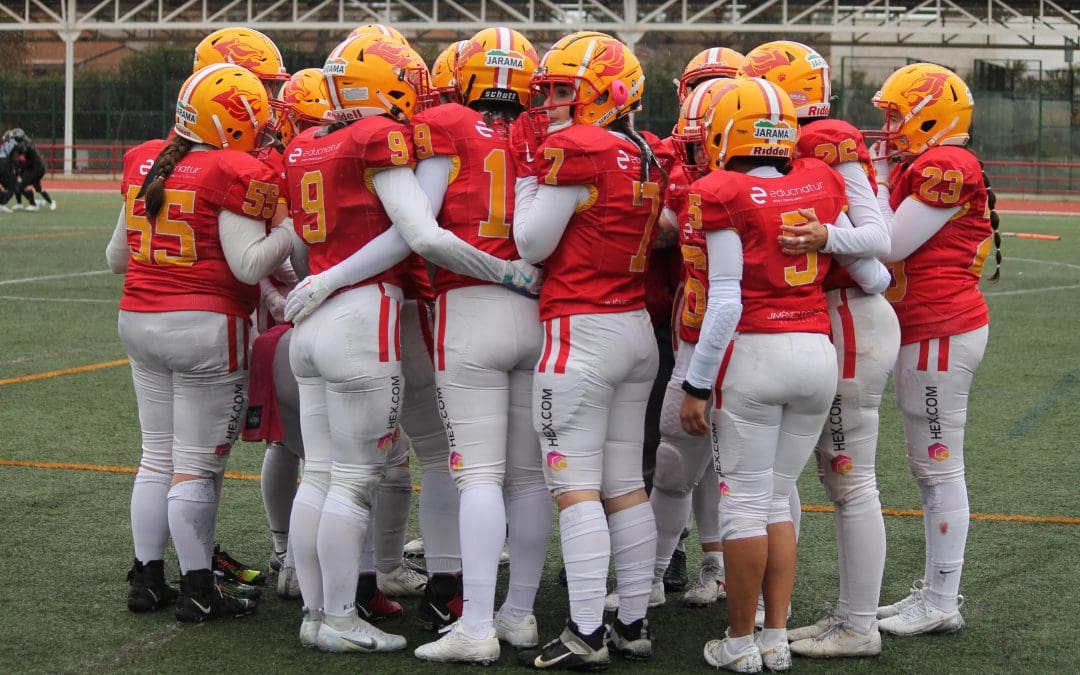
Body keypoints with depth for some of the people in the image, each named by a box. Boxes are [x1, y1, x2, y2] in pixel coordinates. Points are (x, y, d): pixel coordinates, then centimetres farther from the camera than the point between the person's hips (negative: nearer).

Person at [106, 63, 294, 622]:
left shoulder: (143, 162, 8)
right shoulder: (236, 175, -15)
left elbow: (117, 255, 17)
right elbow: (249, 265, -18)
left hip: (139, 321, 7)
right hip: (207, 326, -7)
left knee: (156, 455, 16)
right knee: (197, 465, 0)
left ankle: (146, 579, 22)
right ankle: (197, 591, 7)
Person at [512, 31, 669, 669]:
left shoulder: (575, 148, -13)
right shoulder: (646, 156, 10)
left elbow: (533, 244, -8)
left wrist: (532, 165, 2)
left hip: (581, 330, -8)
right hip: (638, 329, 8)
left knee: (576, 488, -5)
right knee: (626, 484, 12)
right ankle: (635, 623, 16)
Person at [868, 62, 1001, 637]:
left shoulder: (947, 167, -15)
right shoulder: (918, 168, 14)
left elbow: (891, 246, -16)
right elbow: (889, 246, 11)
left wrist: (877, 183, -6)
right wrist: (885, 177, 7)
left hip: (941, 334, -10)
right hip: (925, 332, 10)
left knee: (939, 466, -4)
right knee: (929, 466, 15)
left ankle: (942, 604, 3)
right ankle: (933, 590, 23)